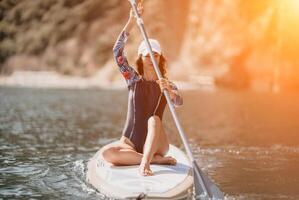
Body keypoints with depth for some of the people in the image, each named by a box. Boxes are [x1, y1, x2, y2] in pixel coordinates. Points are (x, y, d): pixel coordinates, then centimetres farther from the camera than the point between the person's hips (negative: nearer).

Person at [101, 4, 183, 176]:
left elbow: (179, 102, -18)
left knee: (154, 120, -32)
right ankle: (156, 159, -28)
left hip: (155, 143, -1)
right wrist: (132, 21, -16)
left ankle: (145, 163, -44)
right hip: (131, 143, 1)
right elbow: (118, 52, -6)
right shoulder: (134, 79, 7)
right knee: (107, 152, -30)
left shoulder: (168, 86, 5)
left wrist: (169, 92, -42)